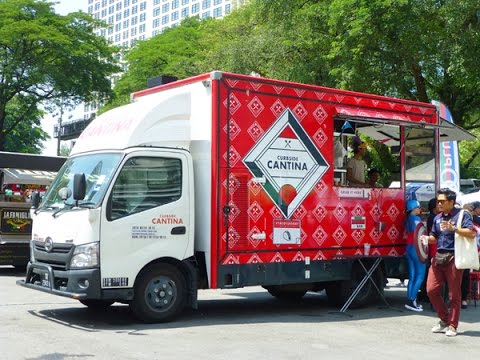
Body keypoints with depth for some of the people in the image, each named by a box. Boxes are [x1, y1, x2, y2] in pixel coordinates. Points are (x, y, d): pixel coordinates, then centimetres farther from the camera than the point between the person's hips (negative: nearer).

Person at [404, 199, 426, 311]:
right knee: (420, 276, -5)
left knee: (412, 276, 9)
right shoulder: (416, 219, -11)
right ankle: (411, 300, -11)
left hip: (409, 248, 9)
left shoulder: (408, 219, 15)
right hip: (417, 249, -9)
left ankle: (410, 300, 8)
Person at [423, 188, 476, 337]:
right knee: (432, 290, 2)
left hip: (453, 258, -6)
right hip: (438, 257, 6)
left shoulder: (462, 215, -3)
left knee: (454, 295, 1)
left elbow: (472, 233, -14)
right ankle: (444, 320, 19)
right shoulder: (437, 218, 15)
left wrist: (453, 228, -23)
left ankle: (452, 326, 12)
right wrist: (427, 238, 2)